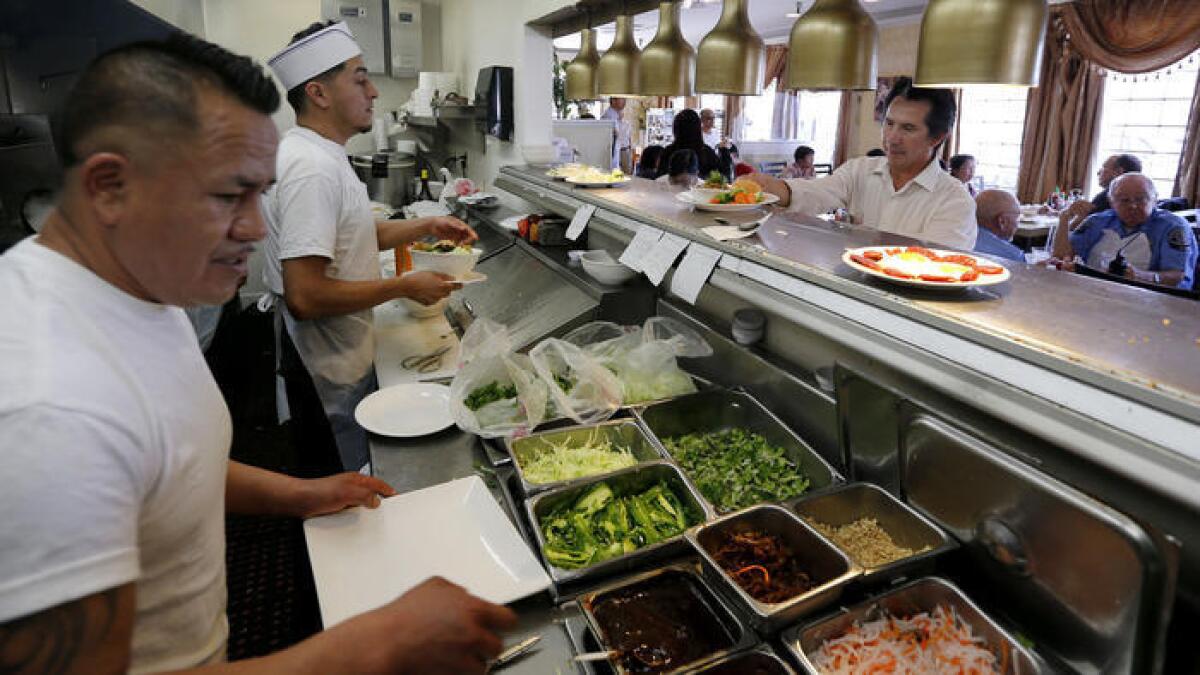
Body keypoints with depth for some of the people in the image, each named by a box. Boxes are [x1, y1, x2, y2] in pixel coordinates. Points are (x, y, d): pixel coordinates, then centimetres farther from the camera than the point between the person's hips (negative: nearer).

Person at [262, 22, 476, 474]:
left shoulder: (319, 154, 8)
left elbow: (349, 235, 19)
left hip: (343, 353, 10)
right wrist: (404, 287, -21)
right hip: (330, 369, -10)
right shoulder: (312, 169, -25)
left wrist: (427, 227, 7)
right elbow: (304, 297, -31)